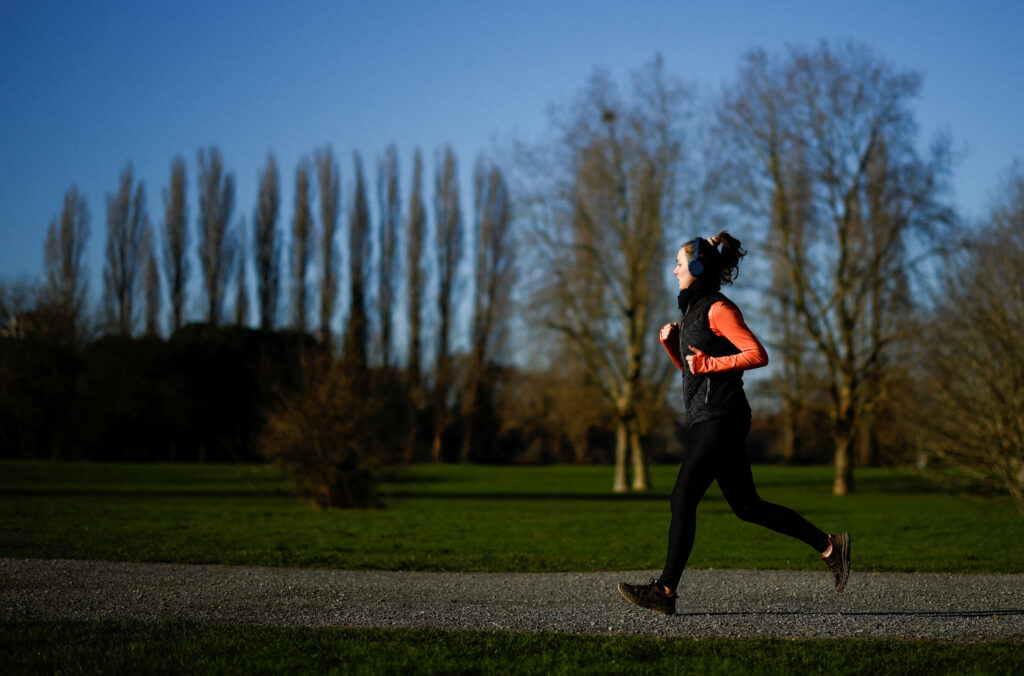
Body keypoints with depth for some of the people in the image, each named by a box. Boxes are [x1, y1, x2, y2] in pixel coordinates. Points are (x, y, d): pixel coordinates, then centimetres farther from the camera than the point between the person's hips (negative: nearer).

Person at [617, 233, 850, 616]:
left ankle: (666, 591, -7)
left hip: (720, 417, -10)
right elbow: (690, 366, 27)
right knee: (746, 506, 9)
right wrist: (671, 343, 10)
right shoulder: (695, 310, 19)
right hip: (708, 420, 10)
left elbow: (757, 355, -17)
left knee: (682, 500, -9)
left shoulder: (717, 309, -10)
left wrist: (708, 364, -18)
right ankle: (829, 546, 14)